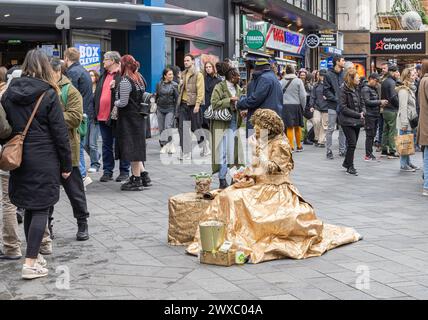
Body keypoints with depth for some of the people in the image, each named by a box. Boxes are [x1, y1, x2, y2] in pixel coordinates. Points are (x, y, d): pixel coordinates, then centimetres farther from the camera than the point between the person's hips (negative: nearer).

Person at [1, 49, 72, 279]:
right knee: (41, 209, 0)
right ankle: (30, 263, -4)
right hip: (44, 160, -5)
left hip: (19, 159, 5)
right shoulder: (48, 94, -10)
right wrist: (66, 165, -3)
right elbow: (59, 132, -9)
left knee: (29, 208, 16)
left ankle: (34, 254, 25)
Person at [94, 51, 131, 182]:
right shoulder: (103, 75, 16)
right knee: (106, 145, 12)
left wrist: (114, 88, -27)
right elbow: (97, 94, 20)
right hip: (103, 116, 8)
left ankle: (124, 171, 11)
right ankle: (107, 171, 19)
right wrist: (96, 111, 14)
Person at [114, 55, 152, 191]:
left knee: (131, 149, -3)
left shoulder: (125, 81, -16)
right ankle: (144, 175, 16)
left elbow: (123, 102, -18)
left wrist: (115, 103, 3)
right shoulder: (139, 79, 11)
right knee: (136, 148, 16)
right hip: (139, 117, 9)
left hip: (128, 119, -9)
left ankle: (136, 180, 1)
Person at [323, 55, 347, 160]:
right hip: (333, 106, -5)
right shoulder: (329, 75, -5)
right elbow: (326, 90, -8)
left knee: (343, 129, 9)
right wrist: (336, 99, -16)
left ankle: (342, 149, 17)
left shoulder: (344, 74, 8)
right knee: (331, 129, -1)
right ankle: (329, 150, 5)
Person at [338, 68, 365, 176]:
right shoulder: (344, 90, -11)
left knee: (353, 143, 11)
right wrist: (357, 115, -15)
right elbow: (343, 107, -15)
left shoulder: (356, 89, 10)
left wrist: (363, 112, -3)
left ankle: (347, 163, 27)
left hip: (357, 121, 7)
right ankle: (350, 167, 0)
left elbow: (361, 103, 18)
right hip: (347, 121, -7)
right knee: (352, 143, -10)